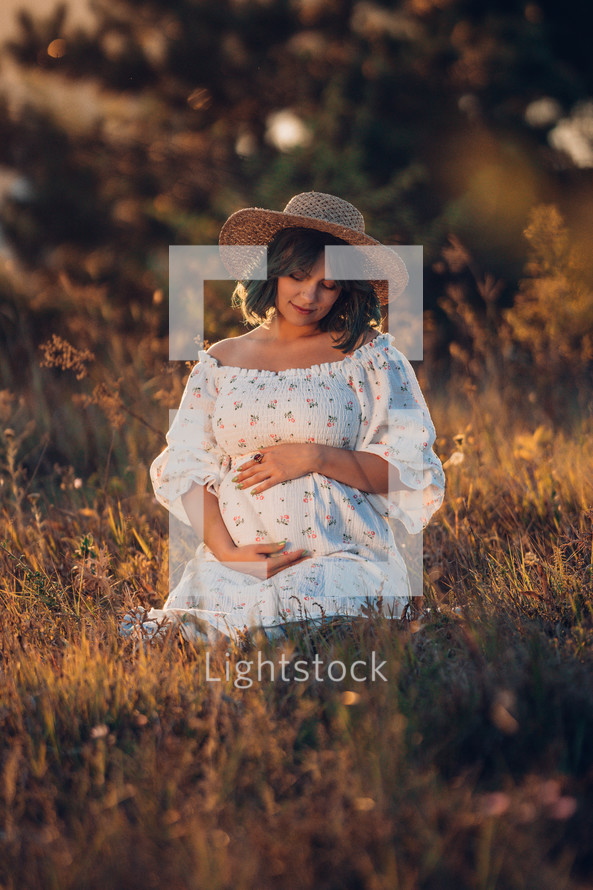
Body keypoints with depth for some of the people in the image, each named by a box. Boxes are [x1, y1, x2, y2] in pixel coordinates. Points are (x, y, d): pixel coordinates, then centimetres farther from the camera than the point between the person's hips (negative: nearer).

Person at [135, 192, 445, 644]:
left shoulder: (369, 354, 7)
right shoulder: (221, 361, 15)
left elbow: (410, 468, 2)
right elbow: (187, 469, 9)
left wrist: (316, 457, -10)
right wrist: (227, 551, -7)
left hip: (342, 560, -2)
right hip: (231, 567, 2)